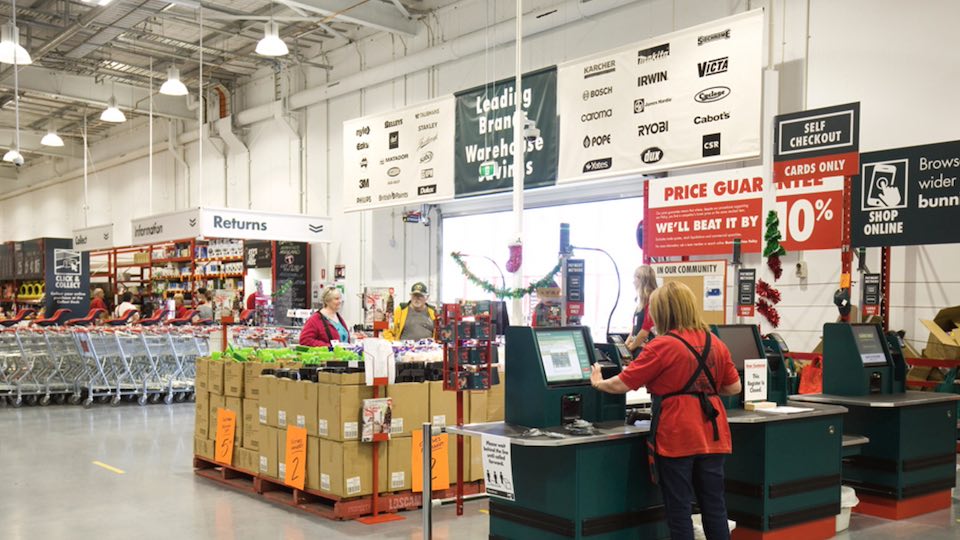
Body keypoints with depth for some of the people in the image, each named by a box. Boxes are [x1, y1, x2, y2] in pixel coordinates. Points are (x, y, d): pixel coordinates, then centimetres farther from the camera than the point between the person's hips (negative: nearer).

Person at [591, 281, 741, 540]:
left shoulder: (662, 346, -11)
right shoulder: (715, 343, 6)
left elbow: (623, 384, -8)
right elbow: (734, 387, 12)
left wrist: (599, 383, 10)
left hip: (677, 437, -5)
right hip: (712, 436, 6)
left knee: (679, 508, 4)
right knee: (714, 505, 10)